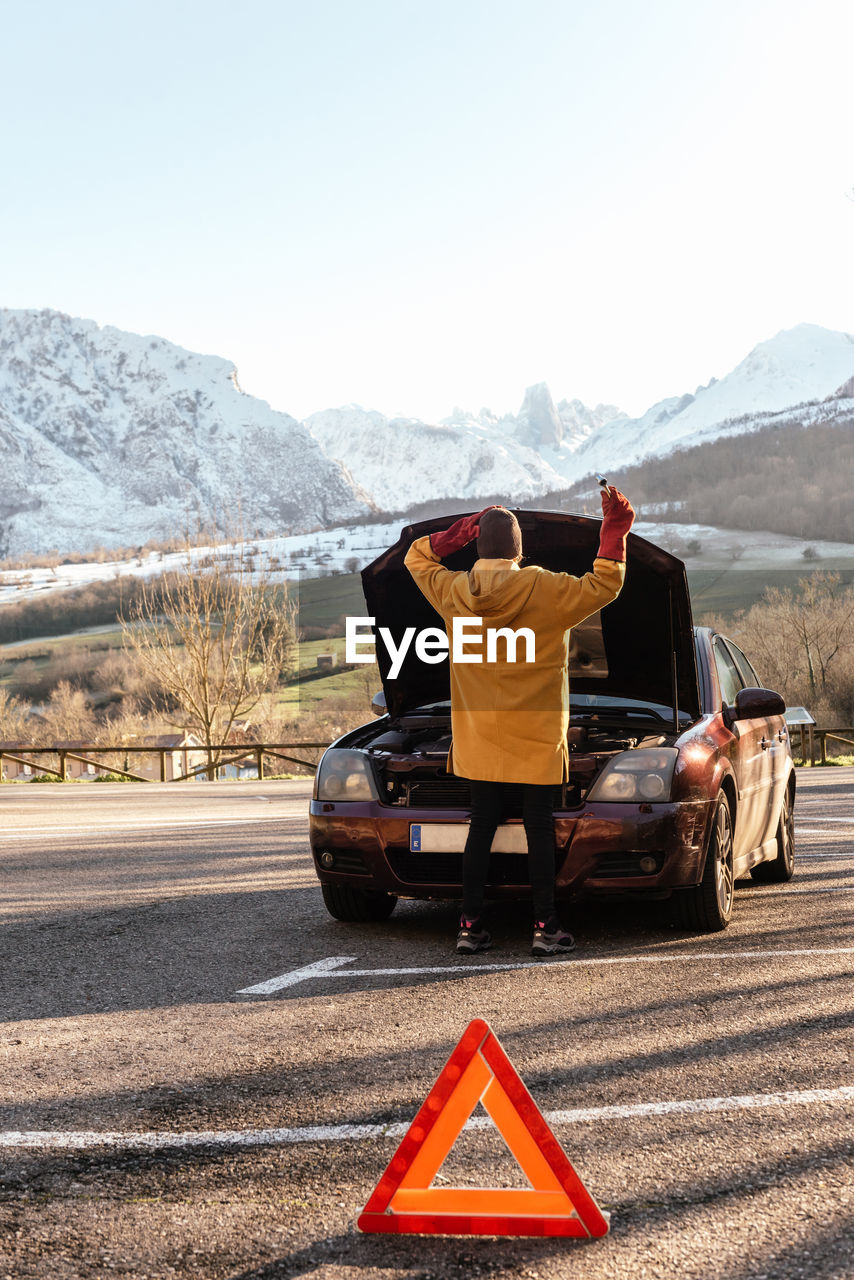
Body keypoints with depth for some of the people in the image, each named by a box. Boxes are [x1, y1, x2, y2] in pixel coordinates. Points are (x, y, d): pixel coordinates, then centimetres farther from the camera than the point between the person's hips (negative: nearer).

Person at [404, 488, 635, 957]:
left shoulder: (453, 592, -1)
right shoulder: (546, 590, -11)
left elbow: (416, 557, 16)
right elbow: (604, 586, -6)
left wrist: (460, 532, 9)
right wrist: (615, 531, -1)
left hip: (478, 734, 3)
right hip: (535, 738, -3)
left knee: (481, 826, 9)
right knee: (539, 829, 3)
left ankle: (470, 926, 8)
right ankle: (546, 927, 3)